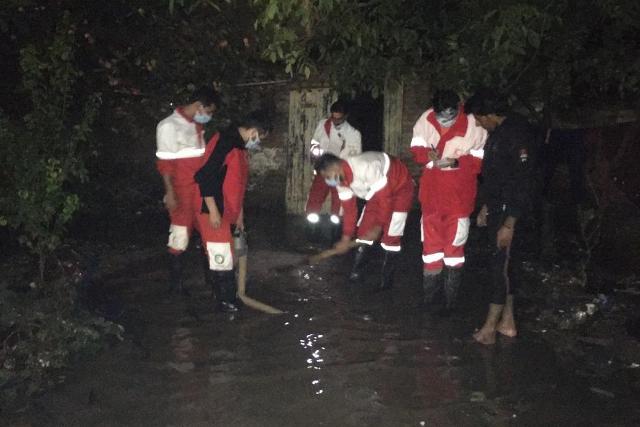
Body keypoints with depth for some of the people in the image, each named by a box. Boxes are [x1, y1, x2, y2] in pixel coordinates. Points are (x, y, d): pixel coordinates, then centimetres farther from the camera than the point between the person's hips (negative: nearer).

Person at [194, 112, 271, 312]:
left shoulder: (238, 146, 13)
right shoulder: (224, 144, -20)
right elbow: (204, 176, -25)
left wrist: (238, 214, 22)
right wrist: (213, 211, -23)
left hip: (226, 212, 10)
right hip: (214, 212, -10)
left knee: (220, 257, 16)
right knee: (221, 258, -4)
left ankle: (224, 296, 26)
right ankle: (225, 301, 7)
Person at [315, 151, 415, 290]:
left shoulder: (365, 168, -37)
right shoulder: (341, 181, -11)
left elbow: (385, 198, -29)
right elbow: (349, 210, -2)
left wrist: (378, 227, -20)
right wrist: (346, 238, -4)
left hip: (400, 186, -8)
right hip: (378, 190, 8)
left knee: (391, 235, -11)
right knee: (364, 228, 1)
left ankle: (387, 279, 0)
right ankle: (356, 272, 11)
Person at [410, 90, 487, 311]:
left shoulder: (473, 125, -15)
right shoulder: (426, 120, -5)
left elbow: (480, 160, -12)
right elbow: (416, 147, 4)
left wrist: (455, 161, -28)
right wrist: (428, 155, -18)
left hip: (459, 194, -4)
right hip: (432, 191, 4)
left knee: (454, 242, 1)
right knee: (431, 240, 13)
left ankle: (451, 295, 14)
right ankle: (429, 292, 29)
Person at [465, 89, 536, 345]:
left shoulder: (516, 133, -18)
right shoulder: (497, 133, 12)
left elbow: (524, 182, -21)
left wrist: (509, 224, -22)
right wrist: (485, 208, 23)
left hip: (509, 211, -9)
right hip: (496, 209, 9)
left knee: (500, 265, -5)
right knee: (502, 265, 13)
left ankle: (489, 328, 3)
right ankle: (507, 323, 23)